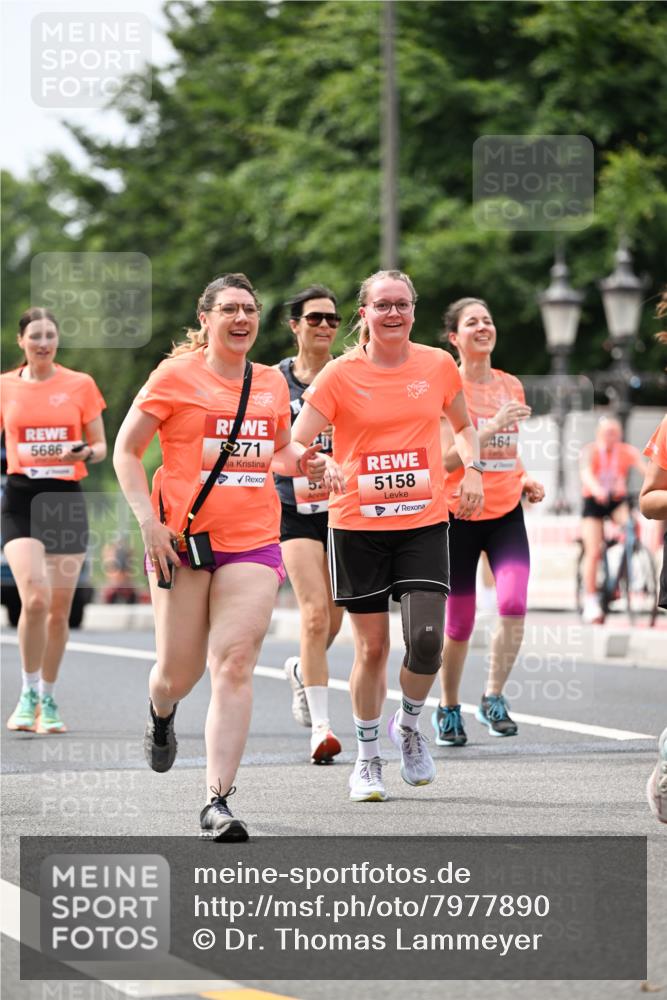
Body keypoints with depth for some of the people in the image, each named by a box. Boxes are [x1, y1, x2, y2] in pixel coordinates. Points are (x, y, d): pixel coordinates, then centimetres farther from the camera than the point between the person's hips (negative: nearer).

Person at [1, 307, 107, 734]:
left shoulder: (80, 385, 4)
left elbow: (100, 446, 8)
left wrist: (87, 453, -14)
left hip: (67, 498, 1)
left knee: (59, 608, 3)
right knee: (35, 599, -18)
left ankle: (49, 699, 19)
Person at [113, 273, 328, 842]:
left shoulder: (272, 384, 12)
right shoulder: (176, 376, -1)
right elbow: (126, 450, 1)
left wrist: (300, 462, 5)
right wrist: (149, 520, -10)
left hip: (253, 542, 2)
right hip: (181, 539, -2)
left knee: (235, 663, -13)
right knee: (180, 671, 4)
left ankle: (218, 802, -14)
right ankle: (161, 714, 44)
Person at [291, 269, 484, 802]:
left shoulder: (438, 366, 3)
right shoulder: (341, 374, -4)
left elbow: (464, 425, 21)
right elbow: (295, 444, -9)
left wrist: (473, 469, 3)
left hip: (424, 522, 1)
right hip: (358, 524, -1)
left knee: (427, 638, -13)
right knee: (372, 646, 2)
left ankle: (410, 725, 18)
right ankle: (367, 758, 20)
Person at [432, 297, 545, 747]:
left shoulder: (511, 386, 10)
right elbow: (447, 458, -15)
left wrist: (525, 480, 4)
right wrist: (493, 426, -22)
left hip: (506, 513, 4)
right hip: (459, 513, -3)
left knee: (514, 603, -18)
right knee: (459, 623, 3)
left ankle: (494, 698, -2)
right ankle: (449, 709, 25)